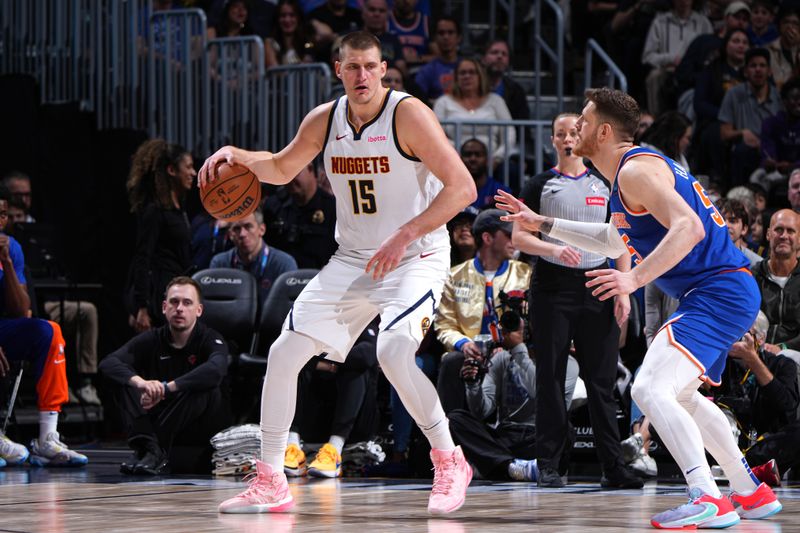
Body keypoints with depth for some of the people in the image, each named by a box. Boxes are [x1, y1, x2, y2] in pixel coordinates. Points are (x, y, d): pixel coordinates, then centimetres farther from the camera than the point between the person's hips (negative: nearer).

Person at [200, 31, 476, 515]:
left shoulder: (408, 114, -17)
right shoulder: (324, 121, 1)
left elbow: (463, 187, -22)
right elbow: (282, 169, 20)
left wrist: (406, 235, -29)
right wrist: (236, 155, 1)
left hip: (416, 257, -6)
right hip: (352, 259, 6)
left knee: (394, 352, -30)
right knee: (284, 352, -1)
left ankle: (450, 462, -9)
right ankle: (270, 483, 9)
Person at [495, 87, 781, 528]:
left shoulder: (636, 169, -14)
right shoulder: (628, 172, 18)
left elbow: (688, 227, -28)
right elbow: (615, 242, 35)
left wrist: (635, 279, -34)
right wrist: (542, 224, 33)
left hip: (719, 291, -11)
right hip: (721, 293, 11)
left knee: (651, 390, -23)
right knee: (679, 395, 27)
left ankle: (708, 500, -31)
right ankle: (751, 493, 32)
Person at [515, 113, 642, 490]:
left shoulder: (605, 185, 12)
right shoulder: (540, 185, 5)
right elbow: (518, 237, -1)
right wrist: (554, 248, -19)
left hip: (596, 285, 2)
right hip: (552, 285, -2)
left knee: (602, 380, 0)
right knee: (551, 377, -2)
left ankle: (613, 466, 1)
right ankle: (549, 465, 3)